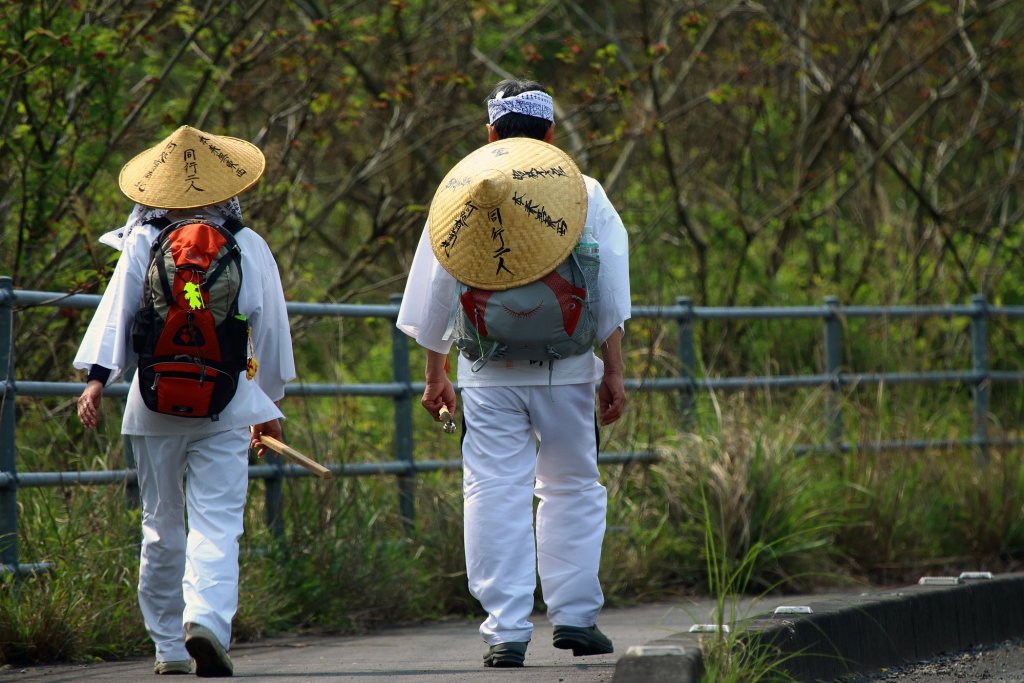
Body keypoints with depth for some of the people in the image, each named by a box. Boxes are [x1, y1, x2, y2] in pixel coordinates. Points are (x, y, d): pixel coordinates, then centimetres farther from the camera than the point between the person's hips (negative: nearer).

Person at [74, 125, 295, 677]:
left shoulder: (142, 243, 1)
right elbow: (271, 332, 10)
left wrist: (97, 378, -10)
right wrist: (269, 406, 20)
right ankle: (207, 618, -28)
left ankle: (169, 646, 15)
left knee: (162, 525, 11)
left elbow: (116, 311, -8)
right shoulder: (250, 248, 3)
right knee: (217, 522, -6)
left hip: (155, 403, 1)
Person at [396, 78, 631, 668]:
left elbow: (434, 295, 9)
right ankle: (575, 615, 12)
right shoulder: (584, 194, 5)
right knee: (573, 489, 13)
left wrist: (436, 373, 17)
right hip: (566, 369, 0)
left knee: (495, 494, 0)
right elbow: (611, 294, 2)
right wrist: (613, 371, 6)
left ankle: (506, 630, -4)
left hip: (488, 374, 0)